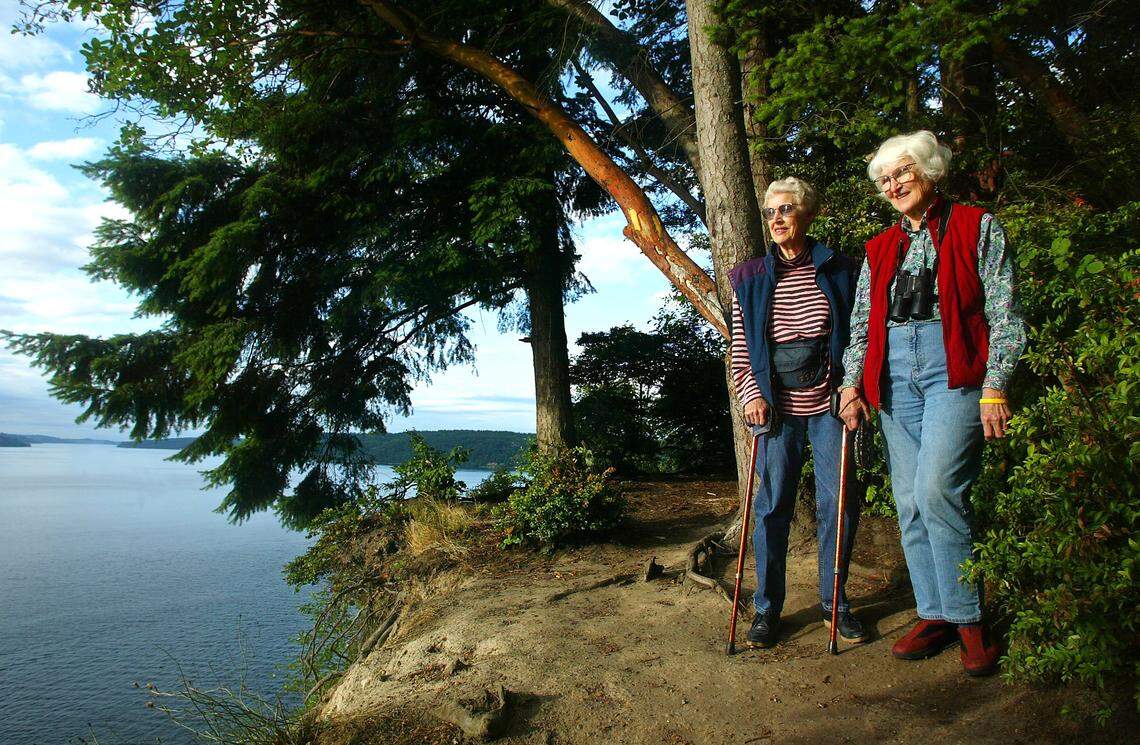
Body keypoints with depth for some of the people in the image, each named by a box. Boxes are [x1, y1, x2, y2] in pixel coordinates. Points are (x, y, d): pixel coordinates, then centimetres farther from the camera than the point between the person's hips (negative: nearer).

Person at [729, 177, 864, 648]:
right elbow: (740, 348, 4)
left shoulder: (839, 272, 5)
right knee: (772, 507, 3)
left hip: (829, 403, 0)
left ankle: (834, 603, 23)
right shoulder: (750, 279, 5)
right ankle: (767, 608, 16)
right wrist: (751, 395, -8)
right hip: (777, 407, 0)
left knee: (839, 503, 3)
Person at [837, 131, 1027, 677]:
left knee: (935, 489, -18)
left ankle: (968, 619, -3)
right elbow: (861, 322, 15)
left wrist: (995, 387, -10)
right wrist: (852, 382, 2)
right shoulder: (879, 250, 18)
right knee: (909, 501, 2)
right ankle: (935, 614, 13)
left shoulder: (976, 227, 5)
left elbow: (1004, 314, -1)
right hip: (896, 376, 5)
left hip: (954, 369, -5)